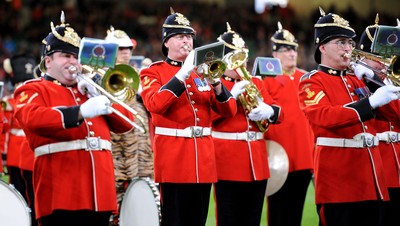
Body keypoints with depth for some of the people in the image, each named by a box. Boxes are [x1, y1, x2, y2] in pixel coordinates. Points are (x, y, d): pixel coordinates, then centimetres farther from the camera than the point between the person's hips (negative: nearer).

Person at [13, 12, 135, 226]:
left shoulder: (88, 90, 26)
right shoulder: (33, 90, 6)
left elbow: (125, 123, 20)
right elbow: (33, 119, -17)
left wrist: (101, 99, 2)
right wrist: (81, 112, -28)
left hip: (99, 196, 6)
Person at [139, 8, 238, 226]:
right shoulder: (153, 72, 1)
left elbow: (229, 111, 8)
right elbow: (154, 104, -20)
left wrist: (216, 83, -11)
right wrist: (183, 74, -22)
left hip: (203, 157, 5)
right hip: (173, 157, -5)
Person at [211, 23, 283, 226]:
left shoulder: (256, 82, 17)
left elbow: (278, 112, 11)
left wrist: (267, 111, -12)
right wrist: (232, 95, -19)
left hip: (257, 162, 6)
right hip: (228, 163, -5)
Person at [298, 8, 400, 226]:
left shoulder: (357, 82, 20)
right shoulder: (311, 82, -2)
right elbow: (325, 117, -21)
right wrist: (371, 102, -26)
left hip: (369, 179, 7)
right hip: (337, 179, -7)